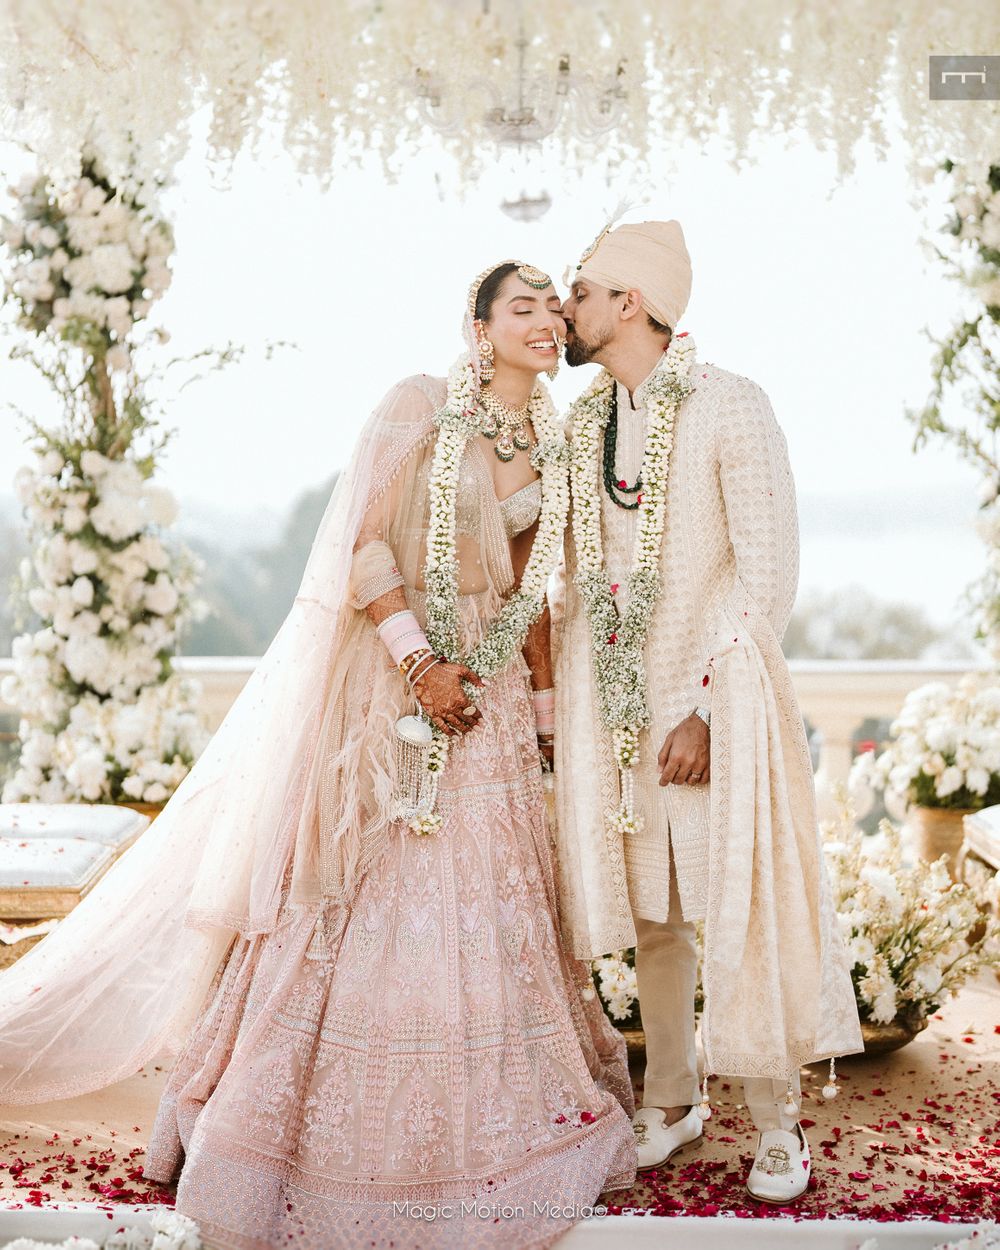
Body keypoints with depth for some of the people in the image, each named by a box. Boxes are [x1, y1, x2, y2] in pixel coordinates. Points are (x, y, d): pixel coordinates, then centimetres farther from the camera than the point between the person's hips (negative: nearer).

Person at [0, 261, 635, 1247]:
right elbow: (363, 542, -12)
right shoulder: (420, 404, -6)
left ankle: (476, 1121, 23)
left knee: (489, 900, 7)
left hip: (491, 692, 5)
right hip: (392, 676, -5)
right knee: (375, 897, -1)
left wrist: (545, 704, 12)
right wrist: (421, 661, -18)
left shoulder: (553, 446, 10)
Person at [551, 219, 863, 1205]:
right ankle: (672, 1099, 27)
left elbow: (768, 573, -12)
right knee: (647, 911, 11)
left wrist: (706, 708, -16)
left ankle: (776, 1122, 15)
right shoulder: (579, 422, 8)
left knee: (741, 903, -2)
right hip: (610, 696, 5)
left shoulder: (728, 408, -9)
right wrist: (557, 699, 8)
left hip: (713, 690, -5)